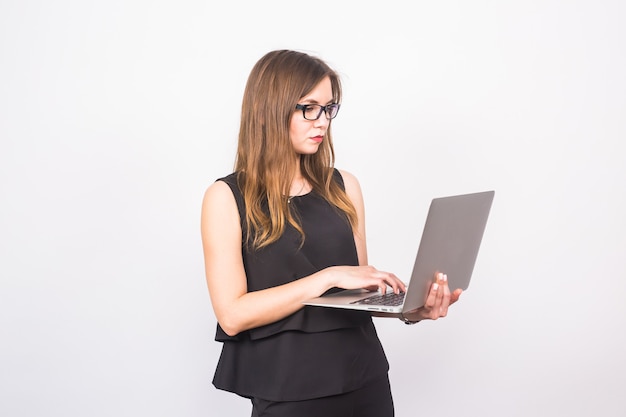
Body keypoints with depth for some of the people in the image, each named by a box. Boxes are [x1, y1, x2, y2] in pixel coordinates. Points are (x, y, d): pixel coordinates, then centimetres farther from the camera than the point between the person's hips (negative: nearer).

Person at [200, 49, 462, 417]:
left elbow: (360, 289, 9)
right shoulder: (227, 197, -8)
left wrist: (410, 310, -10)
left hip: (366, 380, 4)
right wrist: (330, 276, -21)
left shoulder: (344, 186, 4)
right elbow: (232, 314, -16)